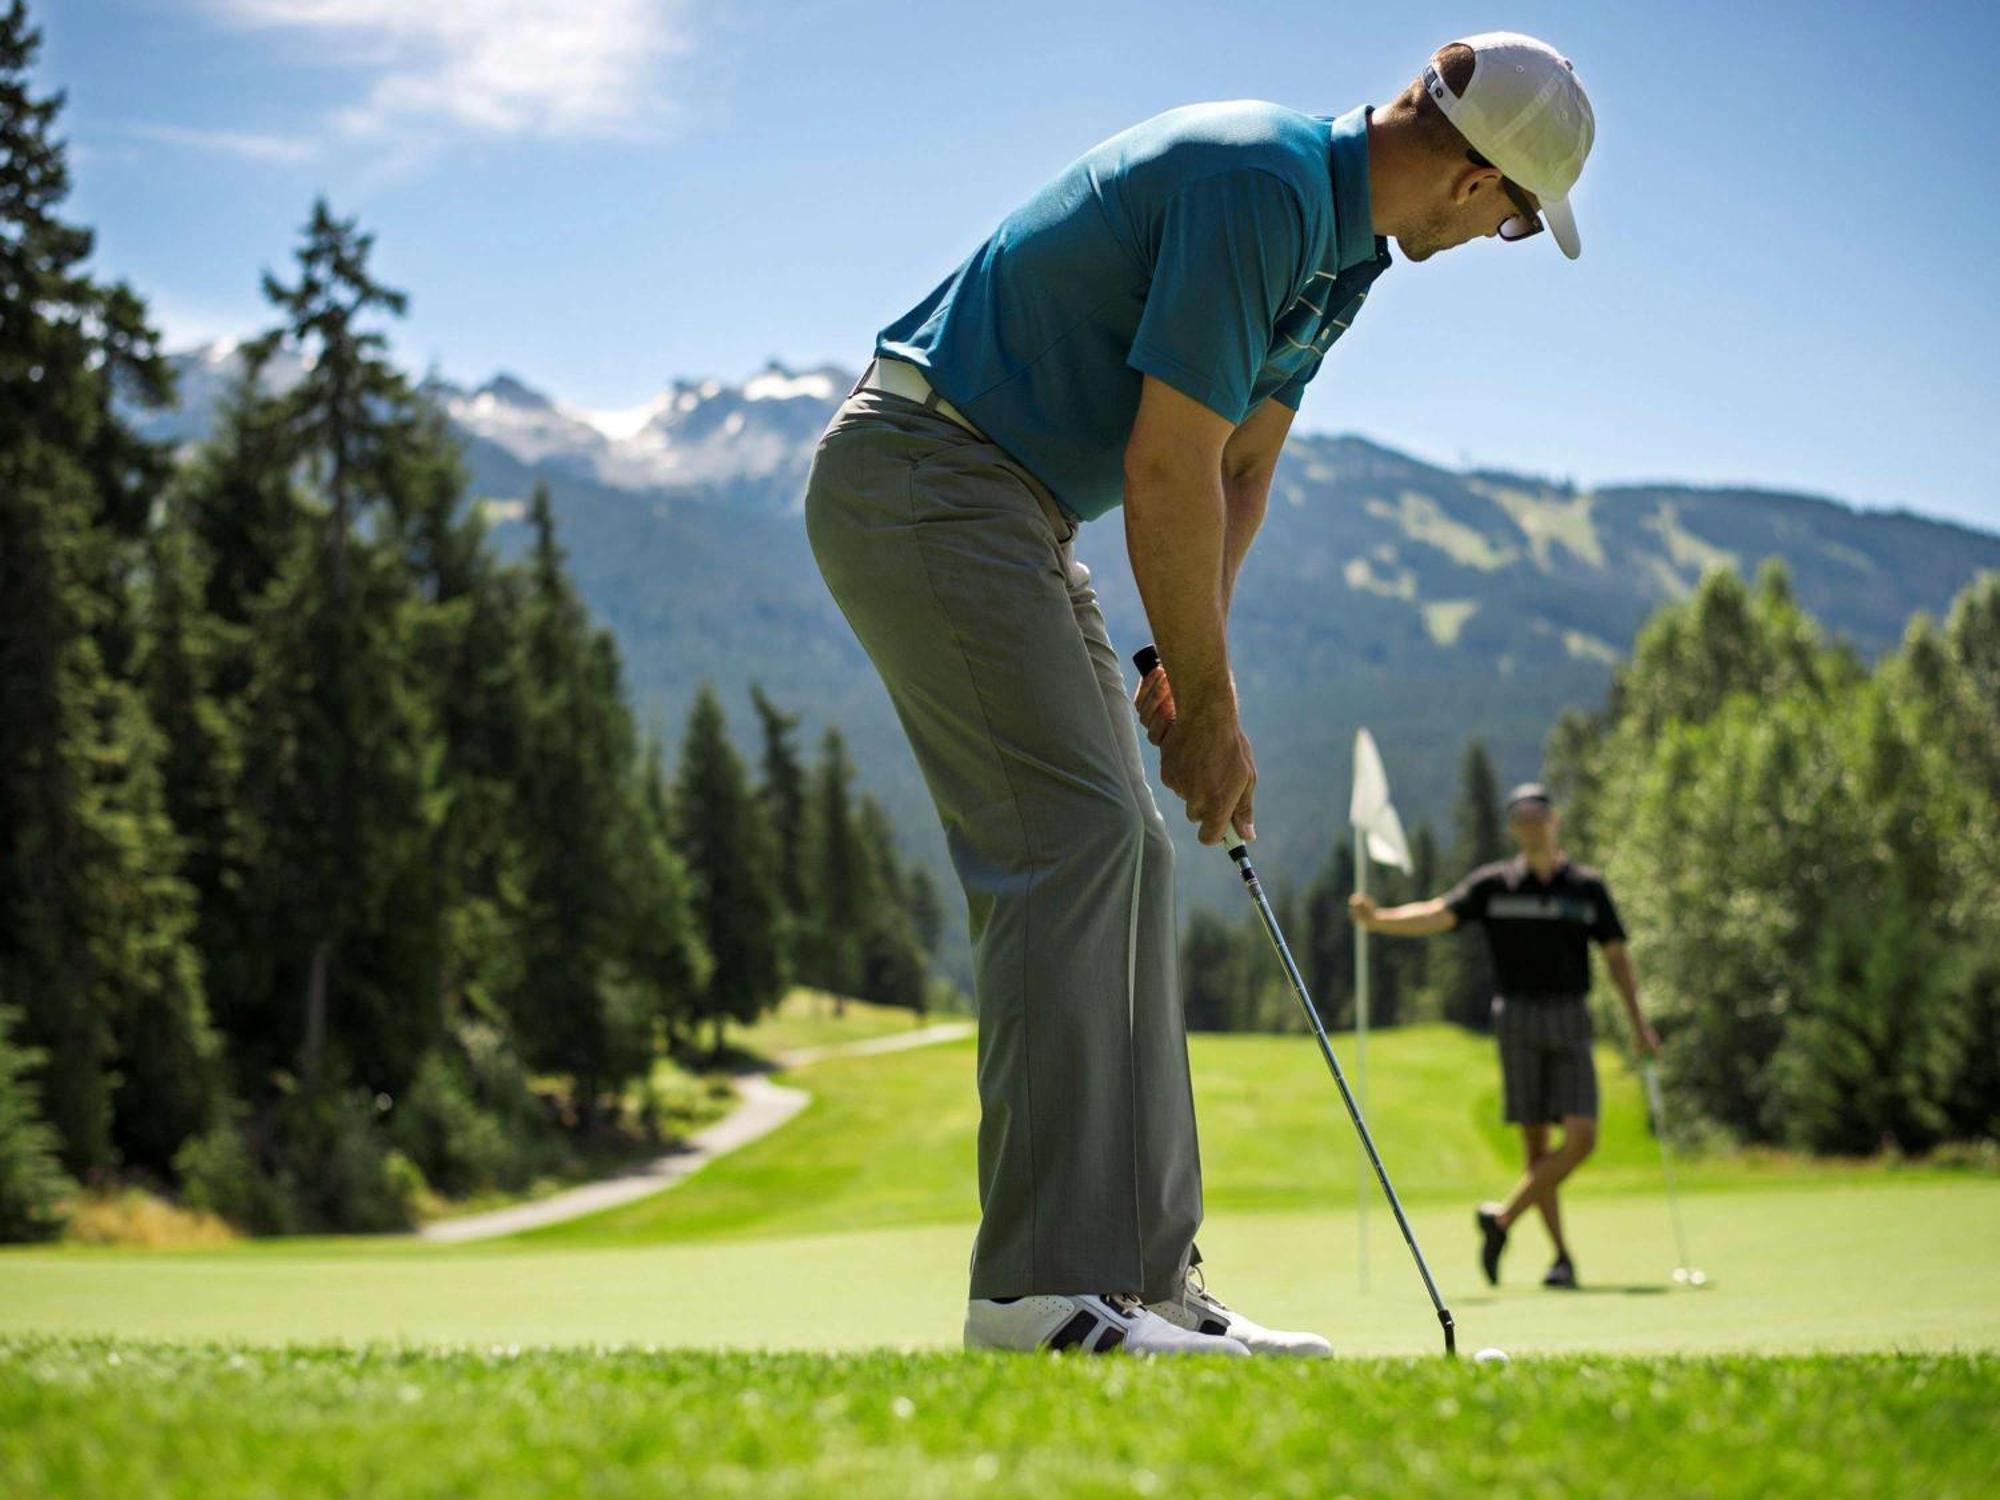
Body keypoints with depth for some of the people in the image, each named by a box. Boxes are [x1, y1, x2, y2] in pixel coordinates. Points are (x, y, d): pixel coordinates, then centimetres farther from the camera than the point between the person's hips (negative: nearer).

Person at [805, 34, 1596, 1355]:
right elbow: (1166, 473, -22)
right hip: (920, 475, -10)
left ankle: (1144, 1278, 9)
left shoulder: (1342, 240, 11)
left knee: (1127, 856, 6)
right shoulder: (1258, 190, -21)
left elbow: (1244, 465, 17)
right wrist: (1211, 709, -11)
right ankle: (1039, 1286, -17)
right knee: (1075, 835, -18)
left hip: (1014, 506, 10)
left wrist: (1189, 670, 5)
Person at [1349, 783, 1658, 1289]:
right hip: (1518, 1016, -1)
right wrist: (1378, 918, -24)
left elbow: (1616, 955, 12)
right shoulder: (1492, 884, 5)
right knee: (1534, 1144, -1)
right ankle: (1562, 1256, 7)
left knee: (1581, 1138, -12)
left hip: (1570, 1021, 1)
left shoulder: (1587, 887, 9)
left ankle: (1503, 1218, 1)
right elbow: (1436, 915, -7)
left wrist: (1638, 1019, 4)